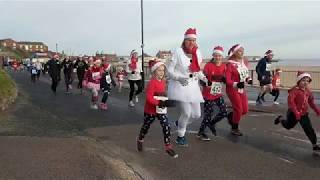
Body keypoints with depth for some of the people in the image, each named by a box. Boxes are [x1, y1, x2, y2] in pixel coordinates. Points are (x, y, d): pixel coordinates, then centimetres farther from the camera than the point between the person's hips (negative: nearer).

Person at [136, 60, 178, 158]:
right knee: (146, 126, 15)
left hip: (161, 110, 5)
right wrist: (160, 103, -32)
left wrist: (166, 102, 0)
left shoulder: (163, 81, 3)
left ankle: (168, 146, 3)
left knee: (166, 126, -6)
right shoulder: (152, 82, -20)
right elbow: (149, 98, -26)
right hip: (150, 110, -5)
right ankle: (140, 140, 42)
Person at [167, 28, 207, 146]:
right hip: (180, 86, -6)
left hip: (193, 87, 6)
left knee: (196, 114, 7)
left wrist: (204, 78, 0)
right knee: (186, 112, -10)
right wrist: (179, 78, -27)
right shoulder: (178, 52, -11)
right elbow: (169, 70, -10)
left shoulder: (197, 53, 6)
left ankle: (180, 123, 38)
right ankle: (180, 137, 15)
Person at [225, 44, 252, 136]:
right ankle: (234, 129, 14)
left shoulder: (245, 62, 3)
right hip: (232, 89, -7)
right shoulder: (230, 65, -17)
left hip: (242, 89, 7)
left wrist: (249, 79, -5)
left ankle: (231, 116, 36)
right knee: (238, 109, -5)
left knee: (245, 110, 8)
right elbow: (228, 80, -18)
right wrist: (237, 84, -34)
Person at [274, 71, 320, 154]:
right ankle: (280, 119, 51)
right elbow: (290, 101, -29)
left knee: (309, 129, 0)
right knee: (288, 126, 19)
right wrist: (296, 112, -33)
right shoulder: (295, 90, -21)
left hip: (304, 114, 5)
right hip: (293, 113, -5)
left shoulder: (308, 90, 1)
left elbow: (311, 102, 15)